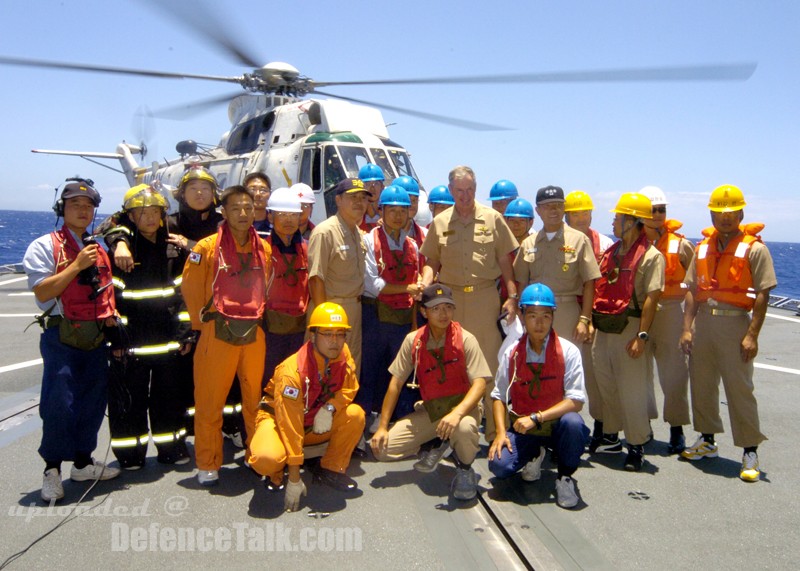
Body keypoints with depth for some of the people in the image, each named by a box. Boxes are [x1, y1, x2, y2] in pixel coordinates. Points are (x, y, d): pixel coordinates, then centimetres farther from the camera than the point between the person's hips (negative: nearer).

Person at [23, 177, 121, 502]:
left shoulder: (99, 251, 16)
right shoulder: (45, 246, -2)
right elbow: (42, 292, -12)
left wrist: (111, 314, 5)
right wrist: (76, 265, -16)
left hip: (96, 338, 6)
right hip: (62, 337, -6)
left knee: (93, 403, 11)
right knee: (59, 405, -6)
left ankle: (83, 462, 26)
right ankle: (52, 470, 10)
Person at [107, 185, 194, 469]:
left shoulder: (172, 248, 9)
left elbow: (182, 293, 10)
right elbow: (112, 297, -7)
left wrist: (185, 334, 5)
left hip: (168, 338, 4)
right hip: (132, 340, -3)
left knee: (170, 393, 11)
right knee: (130, 398, 4)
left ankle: (171, 448, 25)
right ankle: (130, 454, 18)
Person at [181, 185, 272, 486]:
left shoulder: (264, 249, 6)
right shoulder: (208, 247, -7)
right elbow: (191, 289, -1)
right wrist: (204, 322, 5)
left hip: (254, 333, 4)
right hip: (218, 334, -3)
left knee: (255, 399, 11)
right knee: (210, 402, 4)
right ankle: (208, 465, 17)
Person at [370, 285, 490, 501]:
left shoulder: (465, 339, -12)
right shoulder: (413, 340, -3)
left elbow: (479, 383, -18)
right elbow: (396, 382, 1)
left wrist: (457, 413, -36)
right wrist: (383, 426, -3)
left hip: (461, 405, -3)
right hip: (429, 410, 4)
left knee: (464, 427, -40)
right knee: (383, 448, -12)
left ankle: (465, 469, -4)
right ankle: (437, 447, 15)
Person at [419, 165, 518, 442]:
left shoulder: (492, 218, 4)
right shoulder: (440, 223, 9)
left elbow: (504, 261, 5)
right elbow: (432, 260, 12)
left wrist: (512, 296, 0)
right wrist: (425, 283, -8)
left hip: (485, 297, -2)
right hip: (450, 298, 2)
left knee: (490, 364, 1)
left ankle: (495, 430, 12)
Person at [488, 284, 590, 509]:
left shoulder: (568, 351, -10)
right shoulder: (512, 353, -2)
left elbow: (576, 401, -17)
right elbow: (498, 396, 1)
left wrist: (536, 418, -24)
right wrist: (501, 432, -14)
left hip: (557, 425, -1)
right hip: (522, 428, 2)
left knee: (573, 422, -36)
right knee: (499, 465, -24)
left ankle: (565, 477, -6)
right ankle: (533, 455, 13)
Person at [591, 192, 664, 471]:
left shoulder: (650, 256, -8)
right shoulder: (611, 252, 14)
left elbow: (651, 298, -14)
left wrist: (641, 336, -19)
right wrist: (591, 320, 9)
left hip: (629, 328, -7)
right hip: (603, 327, 7)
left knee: (632, 390, -1)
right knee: (605, 385, 14)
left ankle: (636, 446, 11)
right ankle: (611, 438, 28)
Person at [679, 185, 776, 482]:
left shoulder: (754, 248, -4)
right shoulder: (703, 247, 12)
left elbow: (762, 294, -9)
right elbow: (693, 290, 11)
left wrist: (752, 335, -16)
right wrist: (687, 328, 4)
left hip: (734, 323, -5)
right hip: (703, 321, 5)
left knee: (740, 388, -3)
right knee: (701, 382, 11)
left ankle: (750, 451, 7)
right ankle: (707, 440, 27)